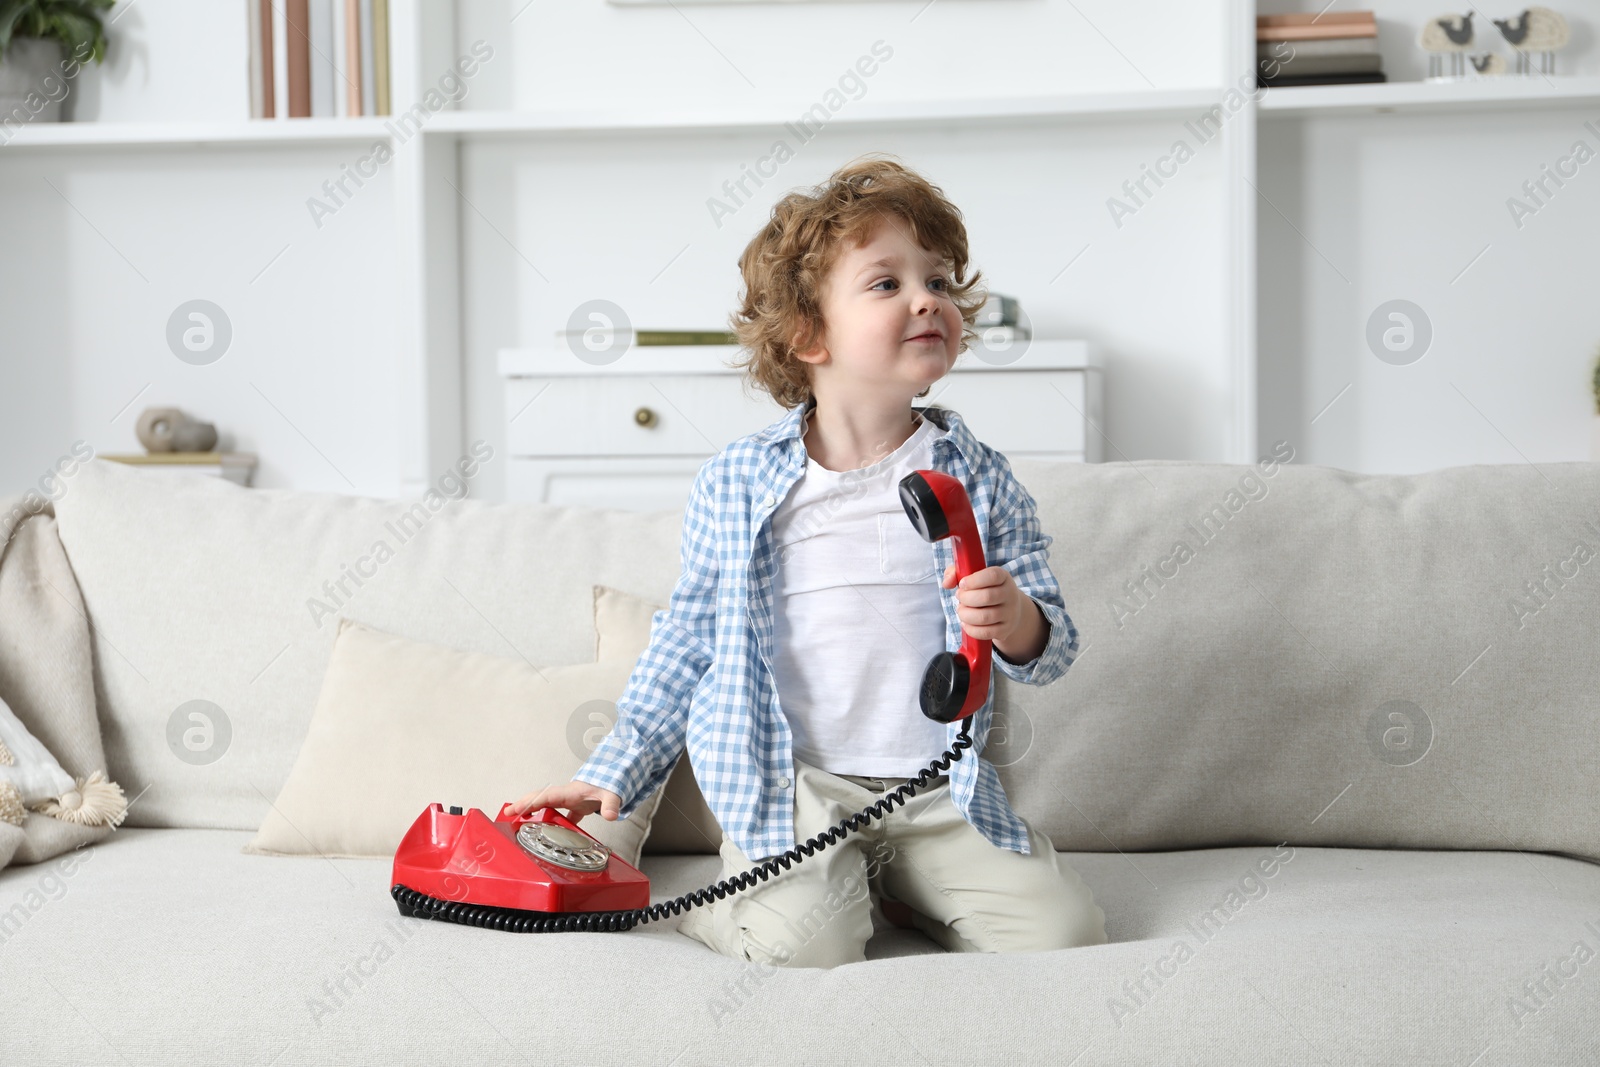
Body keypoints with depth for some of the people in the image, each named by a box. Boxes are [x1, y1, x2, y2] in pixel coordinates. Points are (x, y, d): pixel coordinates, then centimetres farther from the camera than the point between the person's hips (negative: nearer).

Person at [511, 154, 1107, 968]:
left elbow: (1053, 649, 6)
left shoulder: (979, 481, 4)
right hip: (789, 787, -2)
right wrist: (615, 772, 7)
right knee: (805, 945, -28)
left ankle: (898, 889, 9)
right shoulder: (736, 486, 2)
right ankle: (724, 898, 4)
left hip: (941, 793, 3)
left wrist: (1015, 620, -18)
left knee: (1065, 931, -14)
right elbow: (689, 640, 12)